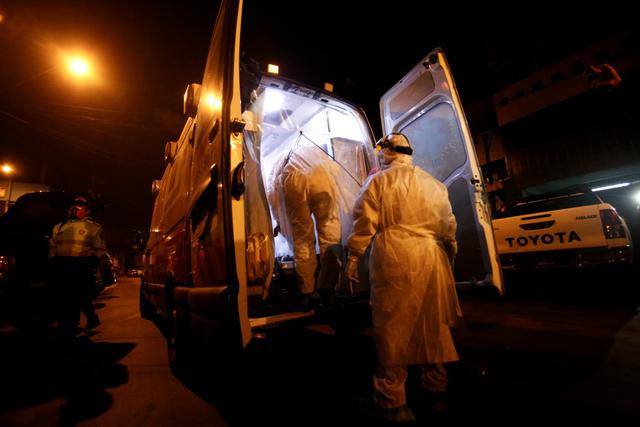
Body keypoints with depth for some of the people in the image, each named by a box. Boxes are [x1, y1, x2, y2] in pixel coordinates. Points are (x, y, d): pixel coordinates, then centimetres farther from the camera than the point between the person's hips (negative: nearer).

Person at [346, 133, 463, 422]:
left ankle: (393, 400, 15)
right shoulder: (433, 183, 13)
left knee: (392, 326, 3)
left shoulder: (377, 182, -2)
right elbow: (449, 225, 16)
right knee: (432, 322, 18)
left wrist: (353, 257, -1)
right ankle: (436, 382, 36)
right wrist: (450, 253, 31)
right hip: (431, 257, 6)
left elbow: (364, 223, -8)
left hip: (394, 258, -5)